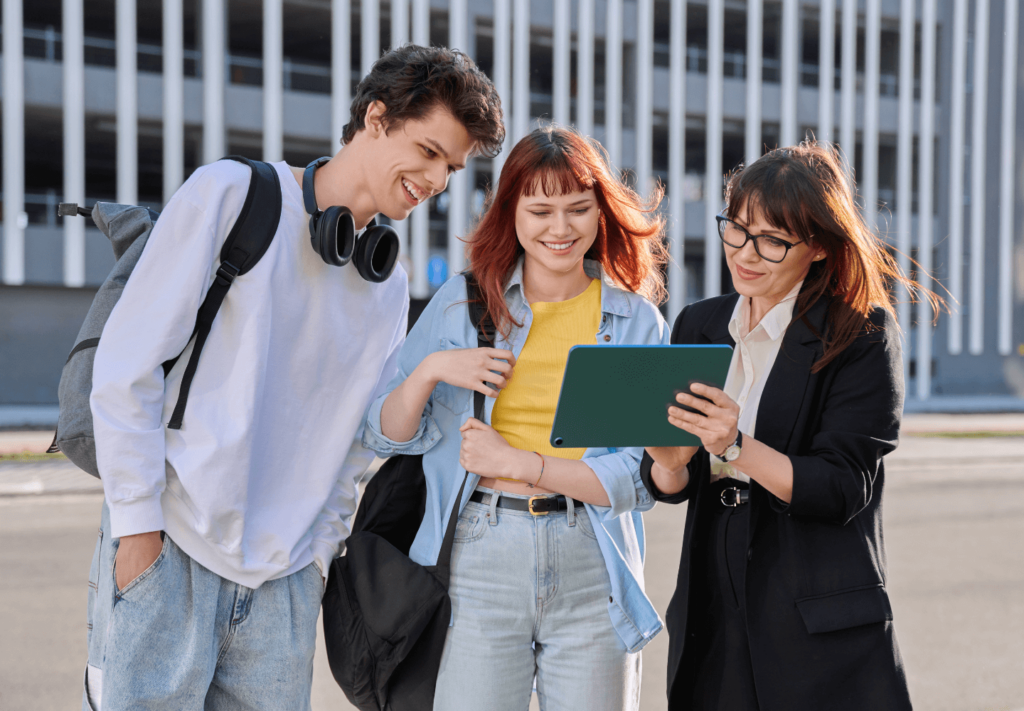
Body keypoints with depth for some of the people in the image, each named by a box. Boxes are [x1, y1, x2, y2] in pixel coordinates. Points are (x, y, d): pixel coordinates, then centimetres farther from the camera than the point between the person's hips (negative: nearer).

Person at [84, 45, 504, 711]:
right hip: (168, 551, -5)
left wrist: (320, 551, 7)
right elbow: (126, 364, -7)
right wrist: (138, 526, -10)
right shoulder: (233, 195, -4)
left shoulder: (390, 288, 14)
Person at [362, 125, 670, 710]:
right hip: (480, 559, 0)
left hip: (593, 576, 0)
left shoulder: (639, 323, 5)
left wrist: (519, 463, -10)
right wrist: (429, 370, -9)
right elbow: (385, 438, 8)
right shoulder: (462, 304, 7)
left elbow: (642, 480, -2)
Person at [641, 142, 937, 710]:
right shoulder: (698, 326, 8)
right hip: (711, 618, 5)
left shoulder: (864, 338, -7)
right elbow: (668, 486, 7)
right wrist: (669, 463, -16)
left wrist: (737, 447, -27)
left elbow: (843, 490, -14)